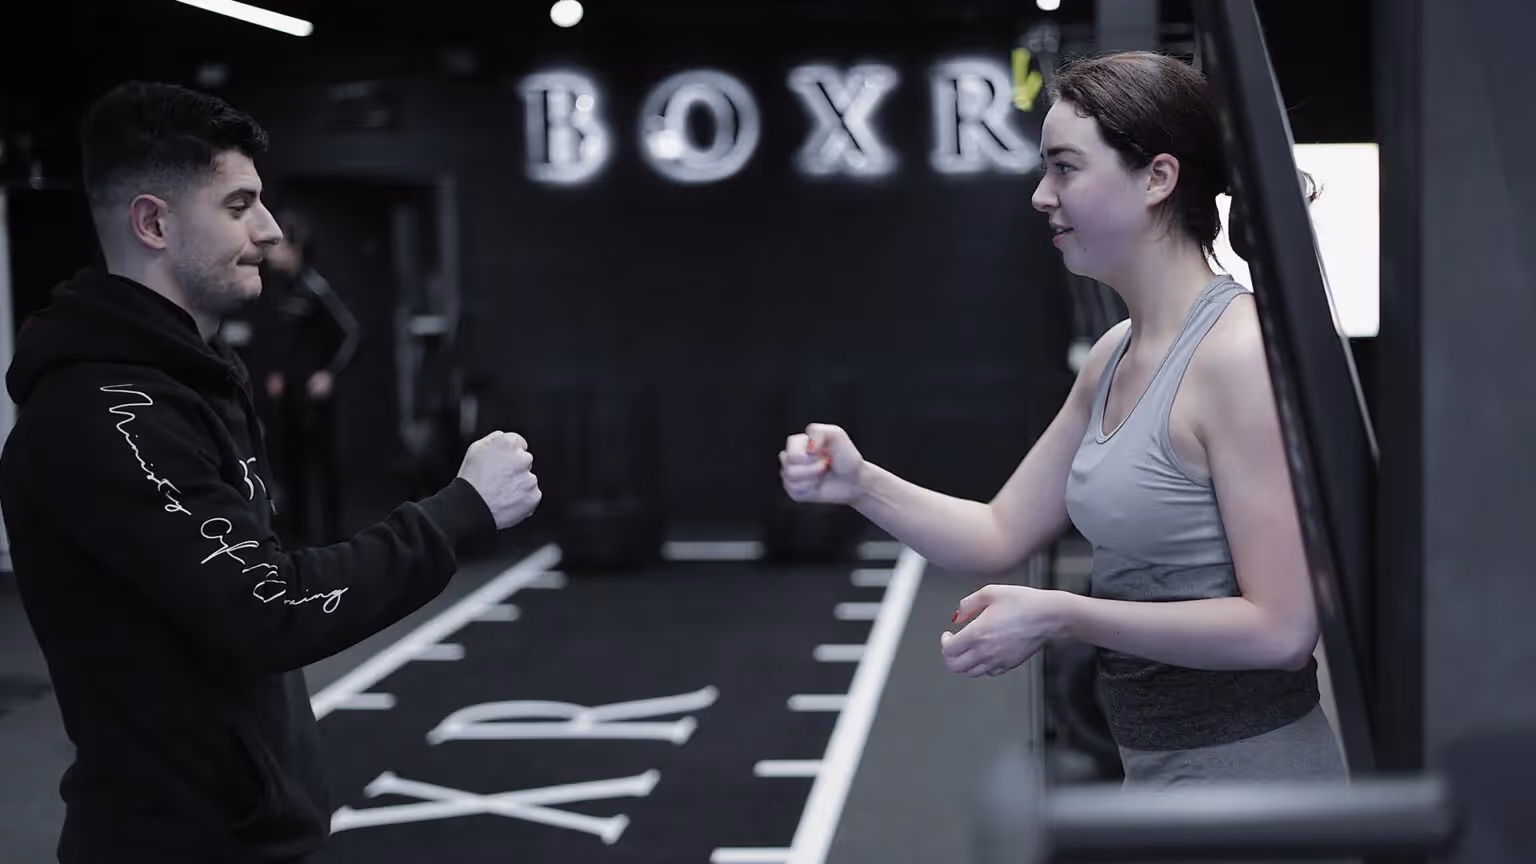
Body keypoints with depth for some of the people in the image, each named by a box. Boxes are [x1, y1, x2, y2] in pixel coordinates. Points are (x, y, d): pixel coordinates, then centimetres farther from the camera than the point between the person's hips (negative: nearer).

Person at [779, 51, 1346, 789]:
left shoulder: (1238, 352, -20)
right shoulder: (1115, 355, 7)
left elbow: (1280, 628, -23)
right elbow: (1001, 534, 10)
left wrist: (1059, 616, -22)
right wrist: (862, 485, -6)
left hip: (1247, 777, -8)